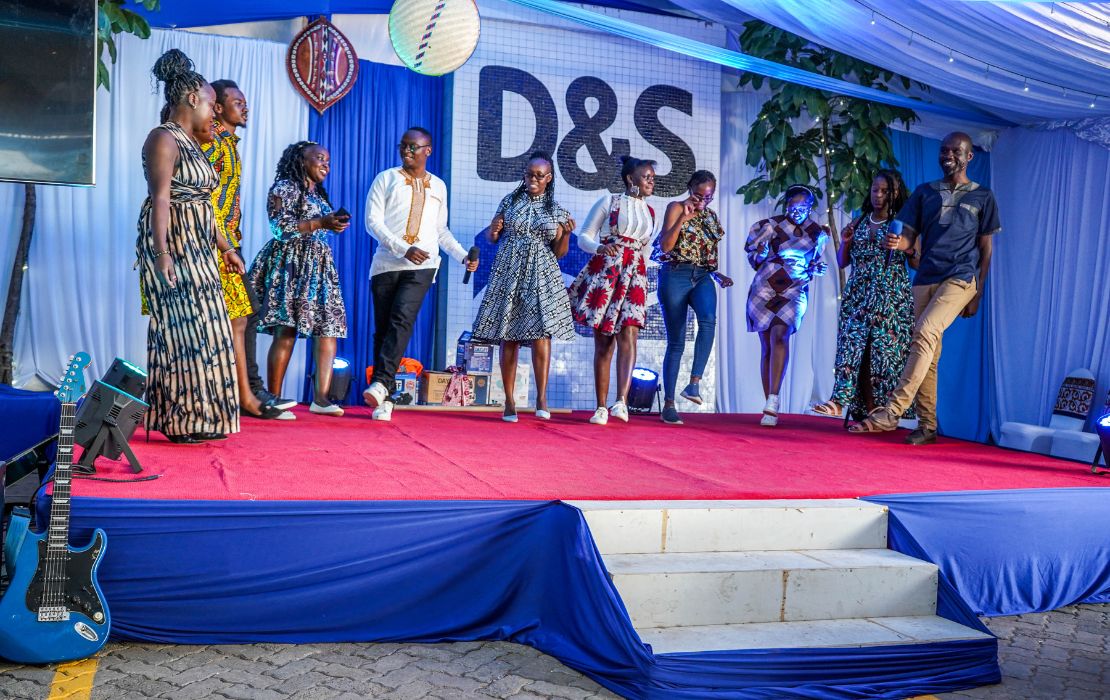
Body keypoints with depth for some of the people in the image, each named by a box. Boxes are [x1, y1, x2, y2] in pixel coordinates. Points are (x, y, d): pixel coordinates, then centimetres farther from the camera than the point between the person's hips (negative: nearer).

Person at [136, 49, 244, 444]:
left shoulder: (191, 144, 18)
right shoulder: (164, 139, -11)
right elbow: (160, 199, -20)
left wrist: (224, 246, 22)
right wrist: (162, 253, -28)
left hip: (196, 248, 10)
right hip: (173, 243, -10)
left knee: (200, 329, 9)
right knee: (182, 328, -10)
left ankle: (197, 417, 15)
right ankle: (180, 422, -6)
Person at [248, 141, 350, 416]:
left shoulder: (318, 194, 25)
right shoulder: (284, 187, 0)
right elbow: (280, 227, -12)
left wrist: (334, 225, 12)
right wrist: (321, 224, -14)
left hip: (318, 267, 8)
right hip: (291, 264, -8)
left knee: (328, 328, -6)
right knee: (286, 332, -12)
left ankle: (320, 396, -11)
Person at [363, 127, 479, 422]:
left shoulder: (438, 186, 18)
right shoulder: (386, 178, 9)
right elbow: (373, 221, -2)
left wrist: (463, 256, 11)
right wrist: (403, 249, -14)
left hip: (421, 267, 0)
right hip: (386, 264, 0)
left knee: (402, 320, -21)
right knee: (383, 328, 1)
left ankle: (381, 383, -28)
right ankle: (385, 399, 5)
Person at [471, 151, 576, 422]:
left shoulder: (556, 210, 8)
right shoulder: (510, 200, 8)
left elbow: (558, 252, 9)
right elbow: (493, 237, 12)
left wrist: (566, 234, -8)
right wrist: (494, 230, -10)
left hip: (541, 276, 0)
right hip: (509, 273, 1)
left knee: (541, 332, -15)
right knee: (509, 338, 0)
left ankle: (541, 399, -12)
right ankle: (509, 402, 6)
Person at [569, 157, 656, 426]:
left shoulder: (650, 212, 18)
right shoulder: (609, 201, 5)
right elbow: (584, 237, 3)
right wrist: (600, 248, -16)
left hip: (634, 277, 3)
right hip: (603, 271, -3)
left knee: (628, 335, -17)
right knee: (603, 343, -1)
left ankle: (621, 401, -28)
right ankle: (601, 408, 4)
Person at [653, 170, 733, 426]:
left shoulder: (712, 217, 18)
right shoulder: (676, 208, 2)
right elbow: (665, 246, -9)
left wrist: (718, 275, 8)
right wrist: (684, 217, -15)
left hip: (702, 276, 4)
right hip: (675, 275, -4)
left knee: (708, 319, -30)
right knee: (676, 342, -4)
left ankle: (694, 383, -29)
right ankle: (668, 404, 3)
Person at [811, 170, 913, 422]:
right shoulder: (858, 222, 15)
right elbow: (842, 262, 18)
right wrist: (845, 242, 0)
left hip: (891, 297, -3)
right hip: (858, 294, 3)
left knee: (885, 350, -8)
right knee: (852, 344, -10)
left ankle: (883, 410, -4)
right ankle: (841, 400, -17)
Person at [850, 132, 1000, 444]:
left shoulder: (982, 196, 8)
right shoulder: (924, 192, 15)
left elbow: (986, 249, 7)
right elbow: (910, 239, 10)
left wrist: (977, 294, 1)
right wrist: (896, 242, -16)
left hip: (960, 278, -4)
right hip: (925, 278, 4)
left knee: (924, 334, -25)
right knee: (928, 354, 3)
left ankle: (891, 412, -29)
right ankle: (927, 426, 8)